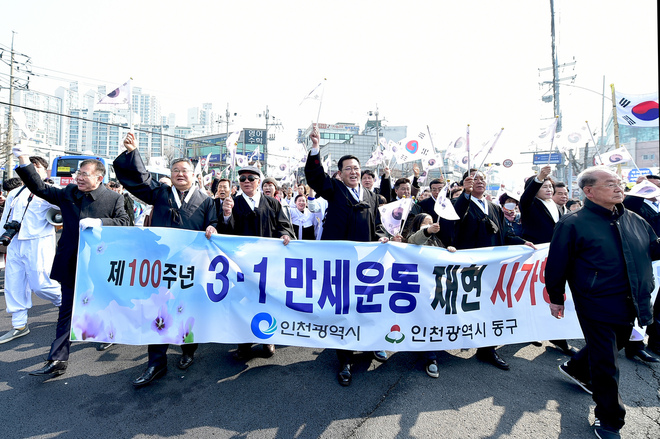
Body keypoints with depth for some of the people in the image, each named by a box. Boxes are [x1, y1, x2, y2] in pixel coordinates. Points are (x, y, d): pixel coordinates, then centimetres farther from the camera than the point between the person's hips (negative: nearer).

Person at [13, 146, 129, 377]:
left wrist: (99, 222, -26)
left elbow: (124, 222, -13)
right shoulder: (68, 193, 5)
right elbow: (40, 188, 8)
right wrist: (24, 161, -1)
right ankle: (57, 361, 17)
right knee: (66, 313, 9)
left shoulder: (114, 198, -8)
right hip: (71, 265, 4)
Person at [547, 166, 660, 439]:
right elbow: (556, 264, -11)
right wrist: (556, 298, -6)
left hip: (630, 306, 7)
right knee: (606, 367, 5)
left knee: (608, 347, 26)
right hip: (598, 308, -7)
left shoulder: (634, 220, 5)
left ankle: (575, 368, 53)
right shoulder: (573, 224, -15)